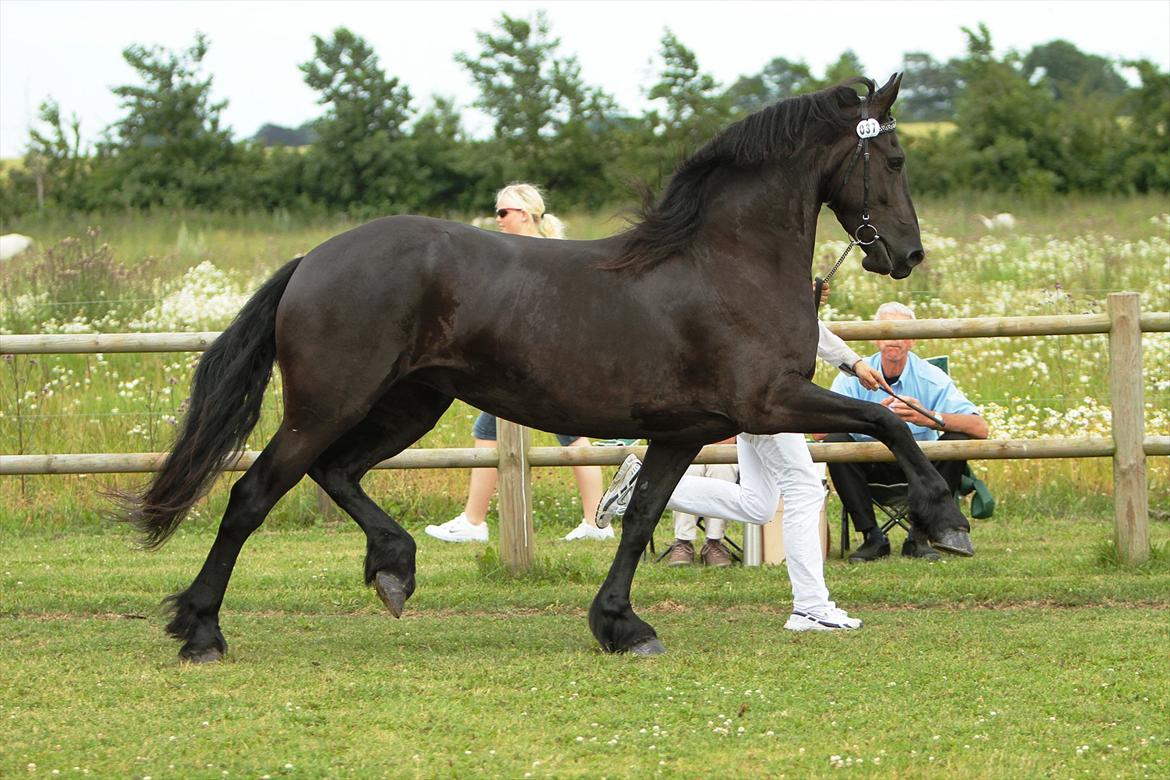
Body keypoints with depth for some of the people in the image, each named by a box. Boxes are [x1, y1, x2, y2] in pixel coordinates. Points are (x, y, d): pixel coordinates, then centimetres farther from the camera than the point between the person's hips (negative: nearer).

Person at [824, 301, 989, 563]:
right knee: (835, 441, -26)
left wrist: (930, 418, -35)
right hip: (871, 467, 0)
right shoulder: (853, 378, -7)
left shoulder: (931, 378, -8)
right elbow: (819, 429, -20)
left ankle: (919, 536, -18)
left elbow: (980, 428, -19)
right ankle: (872, 538, -20)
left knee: (957, 440, -25)